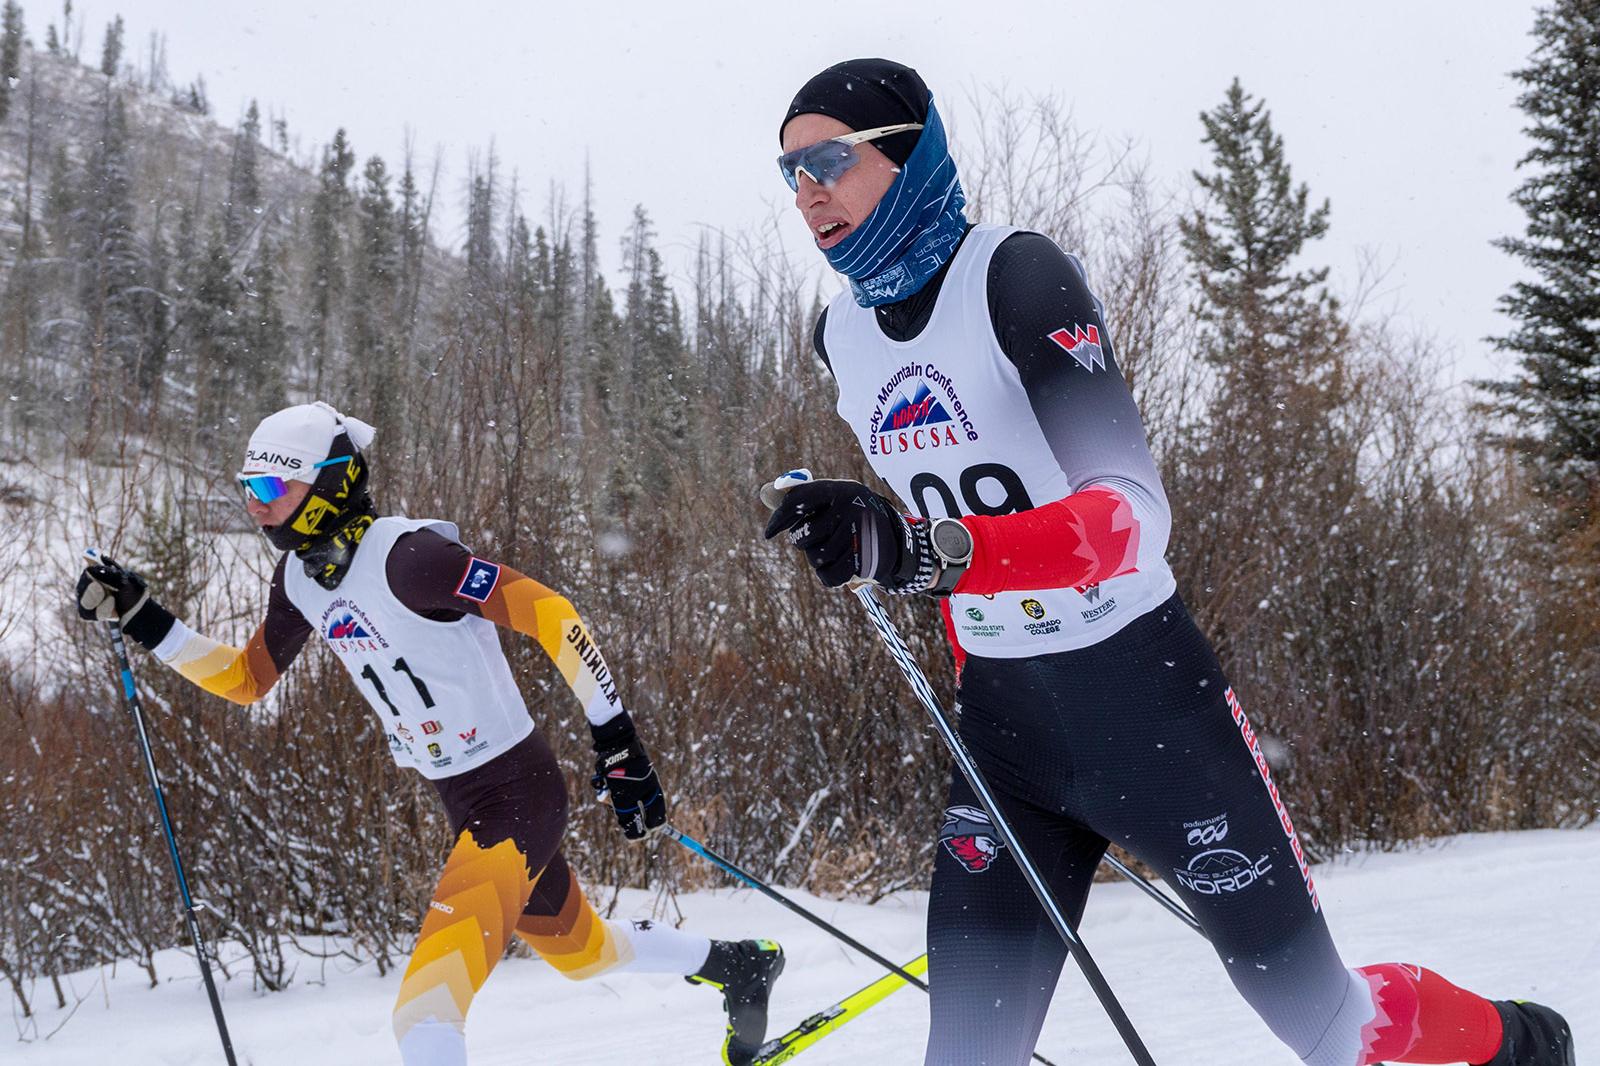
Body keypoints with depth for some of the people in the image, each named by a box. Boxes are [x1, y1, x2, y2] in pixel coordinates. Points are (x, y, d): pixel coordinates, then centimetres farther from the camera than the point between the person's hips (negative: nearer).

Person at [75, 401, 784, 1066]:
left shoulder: (405, 554, -24)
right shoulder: (300, 577, 2)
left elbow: (549, 614, -24)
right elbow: (246, 680, 14)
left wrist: (615, 739, -24)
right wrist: (140, 619, 5)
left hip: (518, 790, -9)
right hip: (461, 801, 9)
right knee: (577, 948, 28)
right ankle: (737, 966, 51)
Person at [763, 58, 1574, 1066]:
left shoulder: (1017, 275, -18)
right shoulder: (843, 334, 4)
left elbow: (1132, 512, -29)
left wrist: (928, 551, -43)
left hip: (1144, 694, -5)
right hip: (1002, 719, 6)